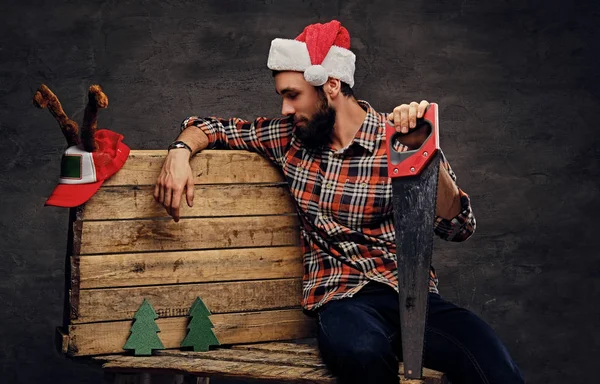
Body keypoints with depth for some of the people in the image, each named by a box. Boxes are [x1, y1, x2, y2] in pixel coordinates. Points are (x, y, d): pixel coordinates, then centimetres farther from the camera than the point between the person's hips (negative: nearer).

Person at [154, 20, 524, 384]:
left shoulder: (399, 140, 1)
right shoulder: (291, 138, 12)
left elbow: (457, 226, -7)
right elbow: (213, 126, 24)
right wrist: (181, 150, 1)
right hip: (343, 299, 2)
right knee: (361, 352, -39)